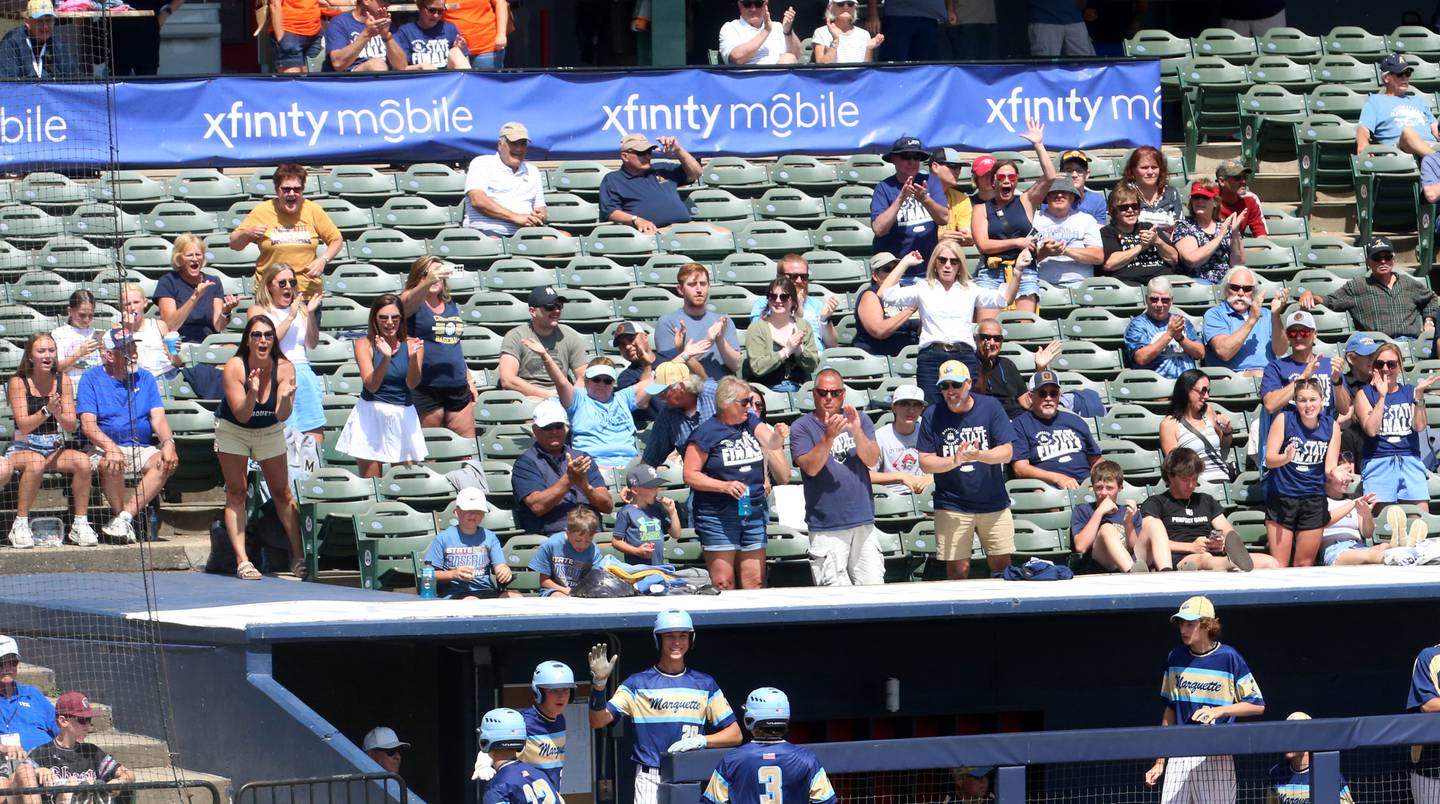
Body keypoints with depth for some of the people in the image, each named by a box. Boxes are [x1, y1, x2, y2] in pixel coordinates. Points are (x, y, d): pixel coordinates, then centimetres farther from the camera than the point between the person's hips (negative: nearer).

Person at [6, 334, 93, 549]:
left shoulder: (63, 381, 6)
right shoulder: (18, 382, -4)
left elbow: (71, 426, 1)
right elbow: (23, 425, -12)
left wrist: (59, 415, -21)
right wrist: (46, 411, -28)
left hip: (55, 449, 3)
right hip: (23, 448, -3)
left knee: (82, 461, -26)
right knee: (36, 463, -37)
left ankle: (80, 523, -17)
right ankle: (20, 525, -27)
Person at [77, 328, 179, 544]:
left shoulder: (145, 378, 14)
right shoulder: (91, 379, 2)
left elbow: (158, 418, 4)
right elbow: (88, 424, -9)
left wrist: (168, 442, -18)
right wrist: (111, 447, -28)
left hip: (141, 449, 3)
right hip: (103, 448, -3)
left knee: (167, 462, -27)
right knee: (112, 465, -38)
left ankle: (125, 516, -30)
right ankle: (123, 520, -17)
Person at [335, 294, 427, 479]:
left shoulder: (411, 344, 0)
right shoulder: (365, 344, -5)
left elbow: (412, 384, -10)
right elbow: (371, 385, -15)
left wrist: (413, 357, -28)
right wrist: (385, 358, -30)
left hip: (403, 415, 2)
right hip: (371, 414, -2)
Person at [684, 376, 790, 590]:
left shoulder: (751, 422, 10)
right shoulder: (706, 433, -6)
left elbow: (771, 444, -3)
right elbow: (690, 475, -7)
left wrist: (778, 437, -25)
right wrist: (724, 486, -18)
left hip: (754, 512, 5)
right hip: (718, 514, -5)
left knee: (754, 581, 5)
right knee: (724, 584, -7)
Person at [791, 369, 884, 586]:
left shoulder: (860, 420, 9)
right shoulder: (802, 428, 0)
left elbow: (872, 460, -3)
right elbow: (811, 468, -13)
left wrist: (857, 431, -19)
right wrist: (829, 436, -26)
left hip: (863, 522, 3)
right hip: (826, 528, -3)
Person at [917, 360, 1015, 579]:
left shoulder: (990, 407, -1)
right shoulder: (933, 415, -1)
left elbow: (1007, 452, -6)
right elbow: (925, 462, -3)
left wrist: (978, 455, -24)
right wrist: (955, 461, -21)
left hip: (993, 502, 1)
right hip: (951, 505, -1)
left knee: (1001, 565, 4)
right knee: (958, 569, -3)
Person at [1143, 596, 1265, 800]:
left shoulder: (1229, 658, -3)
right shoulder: (1175, 658, 10)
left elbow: (1257, 706, 0)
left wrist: (1219, 710, -15)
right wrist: (1160, 762, 17)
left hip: (1217, 759, -4)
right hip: (1178, 758, 4)